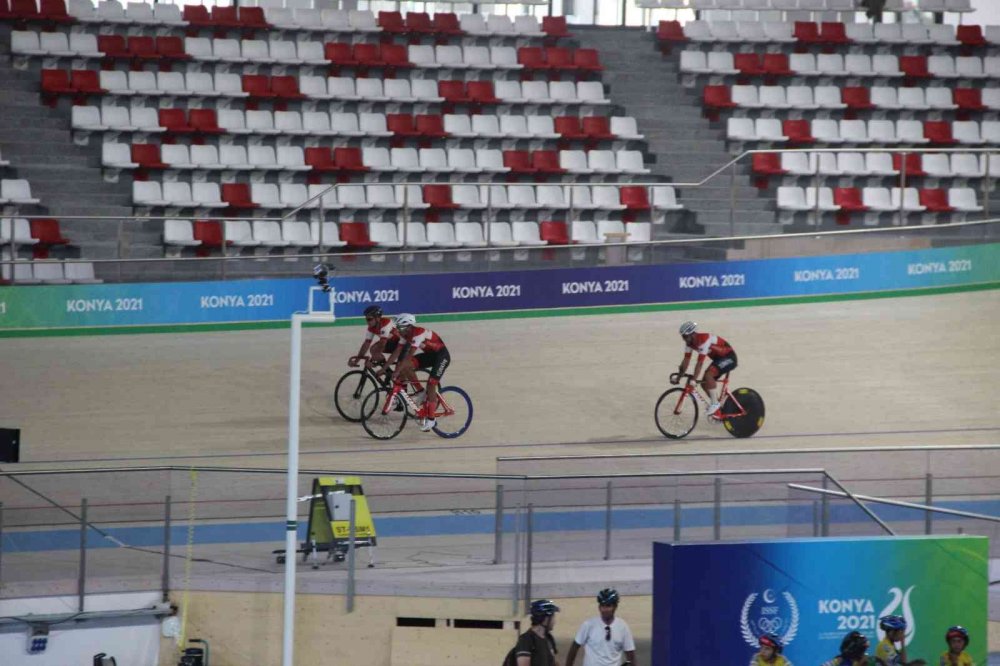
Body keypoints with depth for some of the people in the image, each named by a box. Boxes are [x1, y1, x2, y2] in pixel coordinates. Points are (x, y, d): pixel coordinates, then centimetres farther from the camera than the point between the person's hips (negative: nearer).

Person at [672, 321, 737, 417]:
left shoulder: (703, 340, -32)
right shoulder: (689, 343, -5)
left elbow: (700, 363, -36)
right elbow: (686, 360, -3)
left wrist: (694, 379, -40)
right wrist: (678, 377, -9)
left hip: (729, 358, -9)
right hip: (718, 358, 9)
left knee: (708, 375, -27)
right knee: (704, 383, 1)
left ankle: (715, 403, -16)